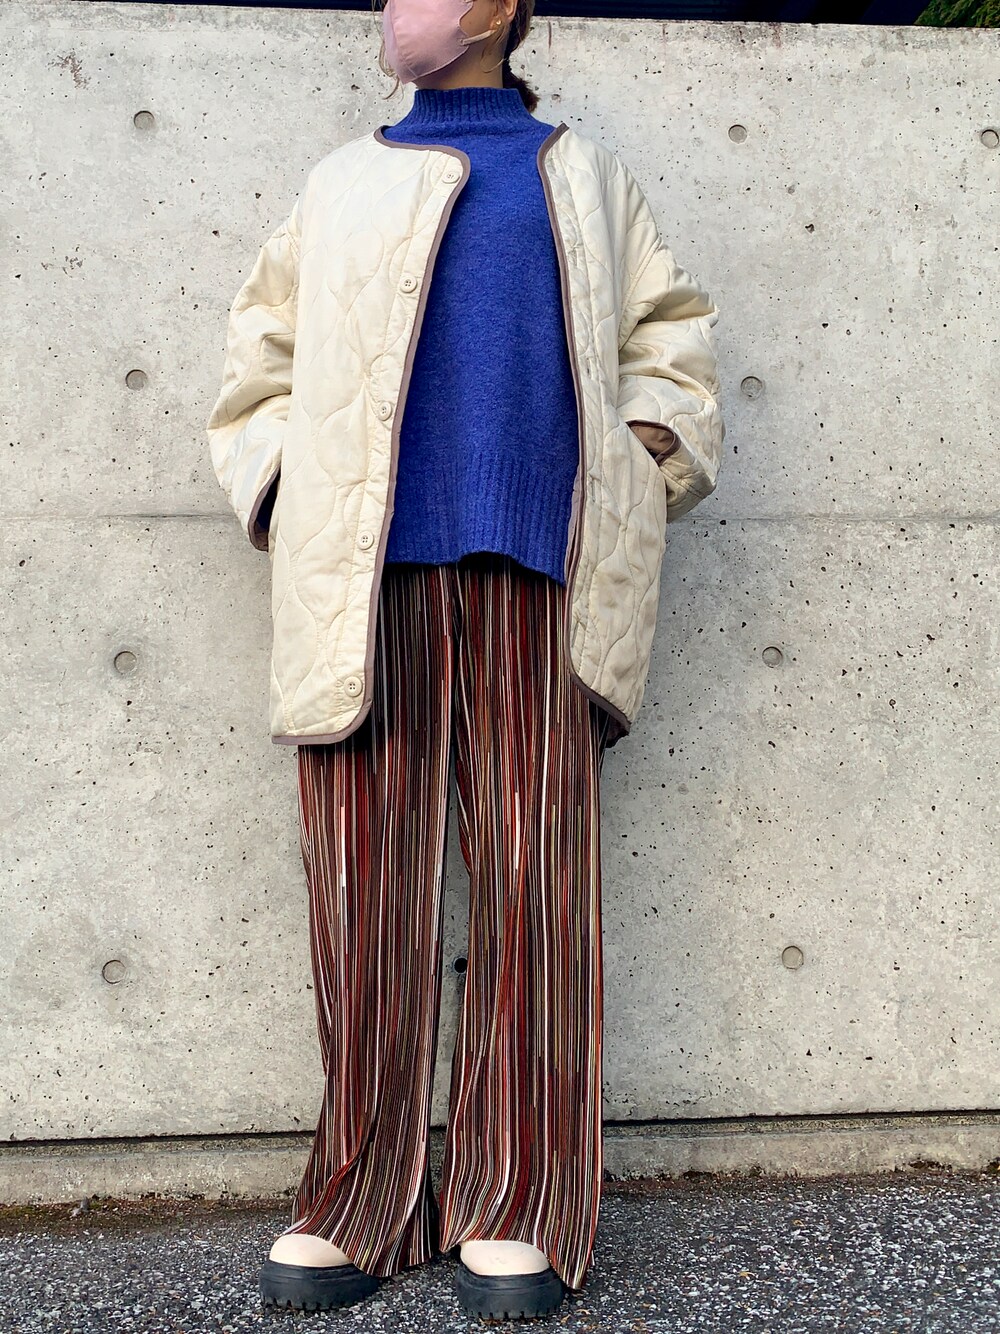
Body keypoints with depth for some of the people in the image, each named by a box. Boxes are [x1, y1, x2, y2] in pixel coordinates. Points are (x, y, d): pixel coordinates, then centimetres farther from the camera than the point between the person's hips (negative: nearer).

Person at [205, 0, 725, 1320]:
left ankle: (519, 1205, -2)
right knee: (366, 879, -4)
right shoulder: (347, 180, 24)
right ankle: (361, 1200, 3)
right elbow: (262, 353, 23)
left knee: (533, 873, -7)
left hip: (530, 565, -1)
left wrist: (641, 473, 4)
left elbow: (669, 335, 20)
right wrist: (284, 499, 7)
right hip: (364, 565, 1)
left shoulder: (584, 176, 22)